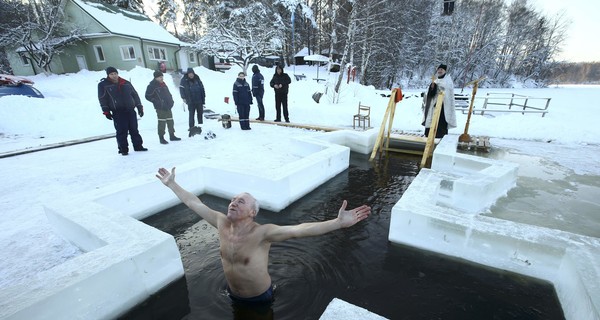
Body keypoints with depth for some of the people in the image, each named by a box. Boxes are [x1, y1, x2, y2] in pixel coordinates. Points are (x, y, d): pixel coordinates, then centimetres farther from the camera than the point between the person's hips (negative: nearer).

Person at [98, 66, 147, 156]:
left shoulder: (126, 83, 13)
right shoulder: (103, 85, 4)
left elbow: (135, 95, 15)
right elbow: (102, 99, 1)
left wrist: (140, 107, 10)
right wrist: (106, 111, -6)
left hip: (130, 110, 3)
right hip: (118, 113, -3)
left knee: (134, 130, 7)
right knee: (122, 132, -3)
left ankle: (138, 146, 16)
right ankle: (123, 149, 5)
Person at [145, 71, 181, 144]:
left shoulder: (163, 84, 15)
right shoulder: (152, 86, -8)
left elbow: (168, 94, 25)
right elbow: (148, 96, -9)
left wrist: (171, 101, 11)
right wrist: (156, 102, -14)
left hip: (168, 107, 7)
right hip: (160, 108, -7)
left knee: (170, 121, 12)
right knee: (162, 122, -5)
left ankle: (172, 136, 23)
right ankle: (161, 138, 4)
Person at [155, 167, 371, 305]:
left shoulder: (262, 233, -34)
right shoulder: (222, 223, -18)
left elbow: (299, 230, -47)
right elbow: (194, 203, -9)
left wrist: (339, 222, -58)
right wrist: (171, 184, -3)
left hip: (259, 298, -4)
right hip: (233, 294, 4)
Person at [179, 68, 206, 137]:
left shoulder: (197, 79, 4)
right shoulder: (184, 80, -3)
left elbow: (202, 89, 8)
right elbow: (181, 89, 0)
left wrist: (203, 101, 6)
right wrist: (183, 97, -14)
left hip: (199, 101, 3)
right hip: (190, 102, -3)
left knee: (200, 115, 10)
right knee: (191, 115, -5)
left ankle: (201, 129, 21)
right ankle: (191, 130, -2)